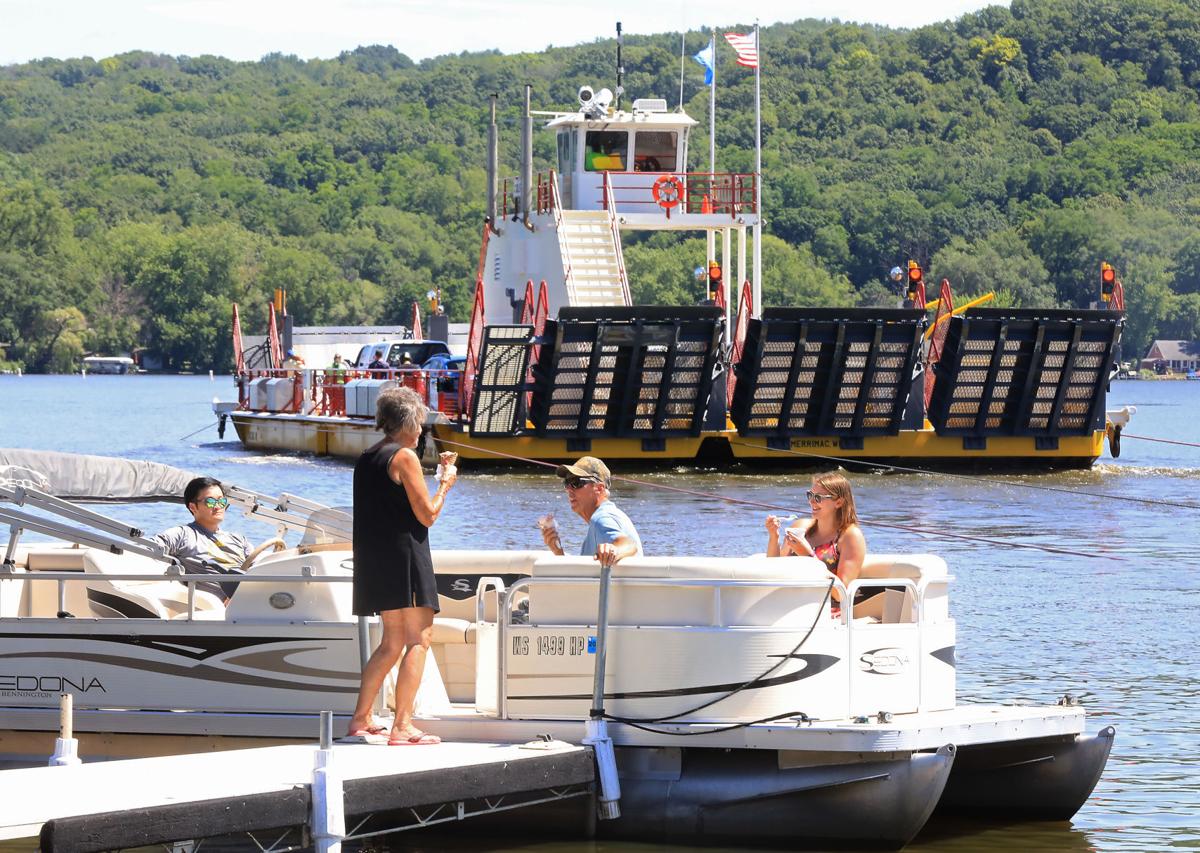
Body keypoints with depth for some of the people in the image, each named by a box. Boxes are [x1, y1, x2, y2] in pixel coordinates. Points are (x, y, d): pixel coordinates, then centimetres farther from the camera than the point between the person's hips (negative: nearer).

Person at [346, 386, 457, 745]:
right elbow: (427, 515, -11)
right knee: (419, 640, -6)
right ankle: (402, 726, -13)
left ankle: (360, 719, 16)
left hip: (374, 560, 8)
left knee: (393, 642, 17)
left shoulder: (366, 458, 14)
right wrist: (445, 484, 5)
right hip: (405, 556, -8)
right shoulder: (405, 456, -11)